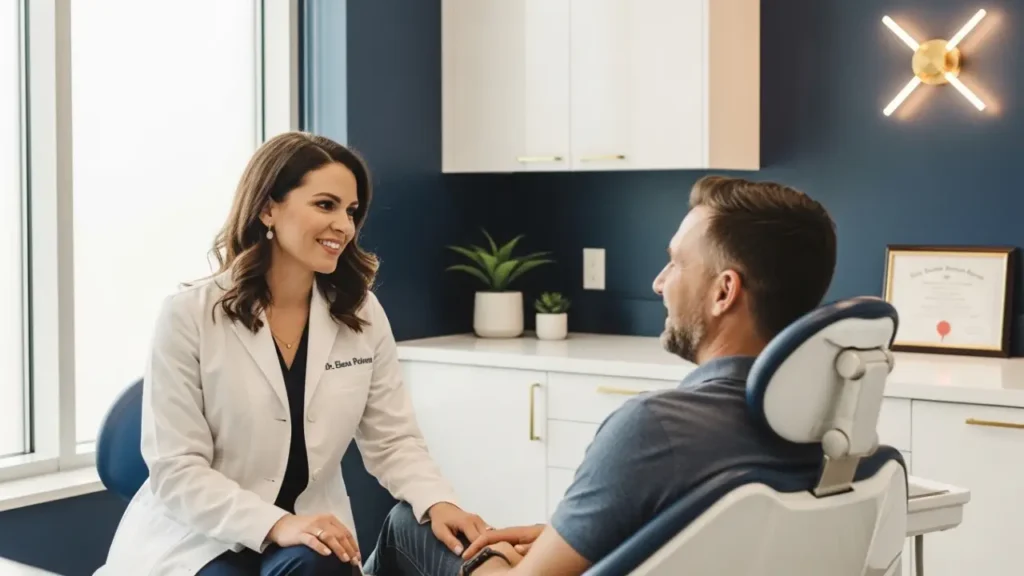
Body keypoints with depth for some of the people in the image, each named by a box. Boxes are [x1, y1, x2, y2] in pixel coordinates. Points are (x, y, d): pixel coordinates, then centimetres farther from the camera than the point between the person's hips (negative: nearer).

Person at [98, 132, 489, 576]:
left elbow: (393, 441, 2)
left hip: (312, 538, 4)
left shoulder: (363, 315, 2)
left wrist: (437, 503, -18)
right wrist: (276, 524, -27)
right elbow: (175, 469, -14)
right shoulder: (189, 316, -10)